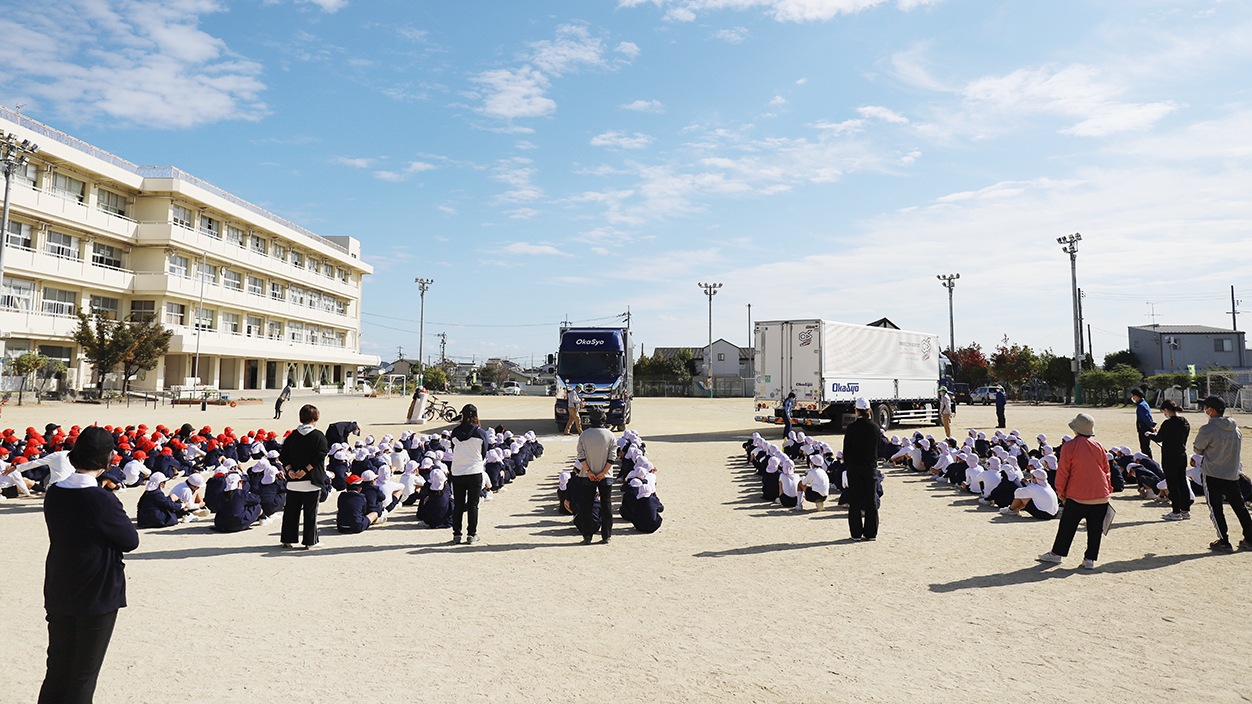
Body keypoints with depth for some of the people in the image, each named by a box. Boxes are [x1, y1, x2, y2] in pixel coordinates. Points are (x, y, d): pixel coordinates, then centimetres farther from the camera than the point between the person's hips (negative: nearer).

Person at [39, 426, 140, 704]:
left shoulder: (53, 493, -2)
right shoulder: (101, 499, -23)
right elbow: (131, 541, -14)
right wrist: (120, 522, 1)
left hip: (58, 596, 6)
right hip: (97, 597, -6)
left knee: (57, 671, 20)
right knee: (83, 677, 10)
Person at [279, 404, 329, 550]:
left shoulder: (292, 436, 8)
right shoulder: (319, 436, -5)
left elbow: (283, 456, 4)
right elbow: (320, 456, -15)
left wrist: (289, 469, -4)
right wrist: (305, 470, -14)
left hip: (293, 481, 4)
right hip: (312, 480, -4)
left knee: (291, 511, 13)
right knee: (311, 512, 3)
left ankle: (288, 540, 19)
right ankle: (310, 542, 6)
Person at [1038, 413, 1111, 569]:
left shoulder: (1069, 446, -9)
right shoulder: (1098, 446, 5)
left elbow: (1062, 472, -6)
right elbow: (1106, 470, 12)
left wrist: (1060, 491, 4)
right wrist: (1108, 490, 23)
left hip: (1077, 496, -4)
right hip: (1101, 496, 4)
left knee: (1067, 526, 7)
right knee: (1095, 528, 10)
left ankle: (1056, 553, 16)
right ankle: (1090, 559, 13)